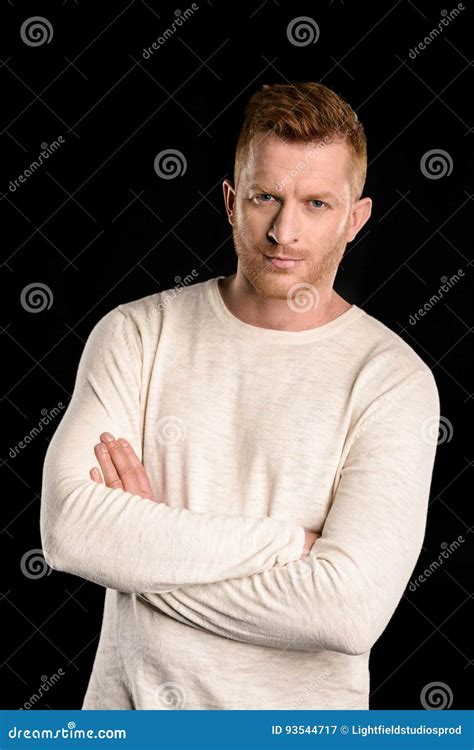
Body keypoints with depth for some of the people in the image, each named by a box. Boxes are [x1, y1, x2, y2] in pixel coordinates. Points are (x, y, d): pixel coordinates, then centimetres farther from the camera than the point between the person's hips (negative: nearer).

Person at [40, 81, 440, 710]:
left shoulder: (392, 379, -14)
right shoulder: (137, 333, -6)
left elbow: (352, 611, -24)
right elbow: (68, 527, -19)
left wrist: (141, 543, -18)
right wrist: (290, 541, -21)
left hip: (297, 710, -2)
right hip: (127, 698, 2)